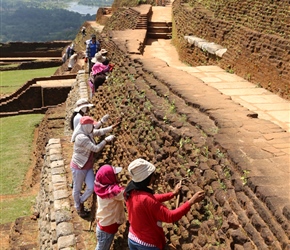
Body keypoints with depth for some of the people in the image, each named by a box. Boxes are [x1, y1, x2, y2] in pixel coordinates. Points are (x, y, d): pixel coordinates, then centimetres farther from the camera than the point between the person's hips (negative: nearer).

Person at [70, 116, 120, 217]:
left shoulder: (89, 133, -2)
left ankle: (81, 202, 29)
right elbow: (96, 148, -27)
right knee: (77, 188, 12)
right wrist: (106, 140, -15)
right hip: (79, 167, -8)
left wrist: (112, 127, 10)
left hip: (89, 167, 8)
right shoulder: (81, 138, -29)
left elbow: (100, 132, 16)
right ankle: (78, 208, 32)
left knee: (91, 188, 3)